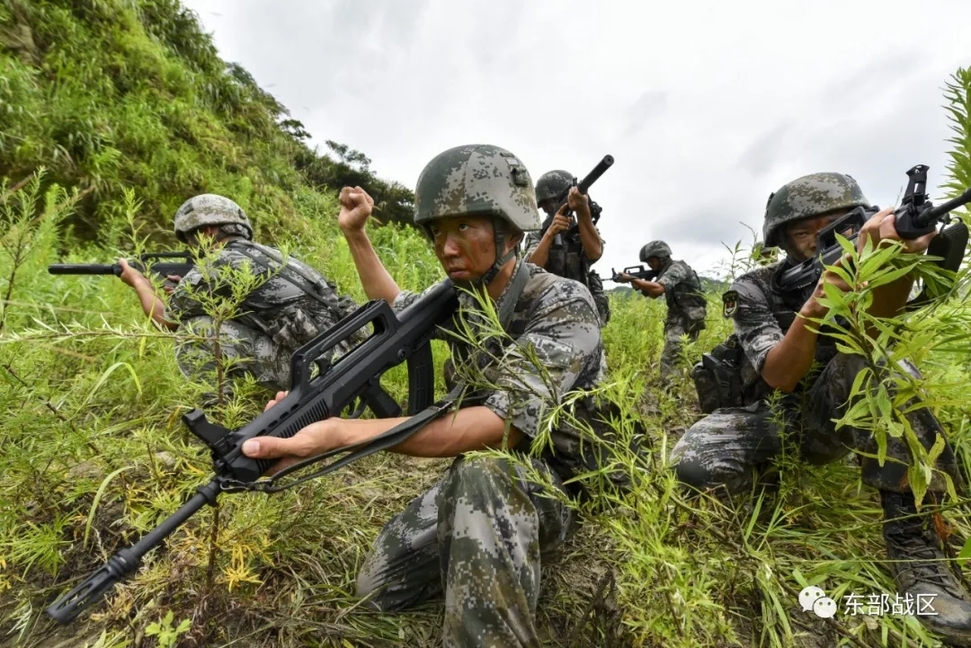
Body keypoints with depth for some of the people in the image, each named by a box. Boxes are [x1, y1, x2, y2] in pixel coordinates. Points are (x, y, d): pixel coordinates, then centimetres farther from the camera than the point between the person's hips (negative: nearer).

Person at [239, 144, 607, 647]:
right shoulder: (460, 298, -2)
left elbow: (504, 423, -37)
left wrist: (340, 432, -46)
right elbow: (394, 309, 19)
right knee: (379, 587, 3)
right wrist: (355, 235, 10)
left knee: (482, 473, -39)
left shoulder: (564, 306, -24)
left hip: (565, 482, -6)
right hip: (479, 478, 7)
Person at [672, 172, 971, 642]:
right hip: (762, 417, -2)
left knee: (877, 364, -30)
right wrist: (814, 306, -37)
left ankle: (913, 542, -23)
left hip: (826, 417, 3)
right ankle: (774, 467, 2)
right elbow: (779, 378, -22)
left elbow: (871, 320, -27)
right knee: (694, 466, -33)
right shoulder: (753, 291, -9)